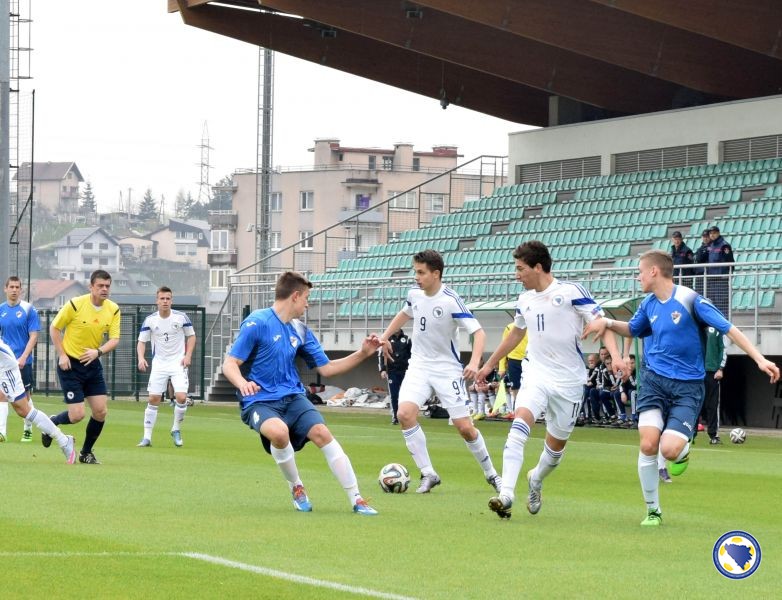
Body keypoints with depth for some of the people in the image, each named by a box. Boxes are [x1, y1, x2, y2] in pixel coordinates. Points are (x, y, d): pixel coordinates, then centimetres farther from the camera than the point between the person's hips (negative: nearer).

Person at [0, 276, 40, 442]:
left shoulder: (28, 309, -5)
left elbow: (34, 336, -7)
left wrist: (23, 358, -16)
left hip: (23, 361, -2)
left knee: (25, 397, 5)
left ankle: (27, 430, 21)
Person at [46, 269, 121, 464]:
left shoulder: (113, 310, -2)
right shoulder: (75, 304, -15)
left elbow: (114, 339, -5)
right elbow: (54, 328, -5)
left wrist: (98, 351, -24)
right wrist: (62, 355, -12)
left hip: (93, 364, 5)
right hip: (70, 364, -5)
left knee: (100, 411, -2)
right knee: (77, 415, -10)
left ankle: (86, 453, 17)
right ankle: (52, 423, 23)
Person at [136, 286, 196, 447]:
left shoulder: (181, 317, -6)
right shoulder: (150, 320, -4)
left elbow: (191, 336, 6)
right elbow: (141, 341, 1)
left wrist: (188, 355, -6)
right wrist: (141, 358, -18)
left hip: (178, 362, -1)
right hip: (159, 363, 1)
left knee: (181, 397, -15)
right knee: (153, 399, -2)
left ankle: (176, 430, 9)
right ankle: (147, 437, 5)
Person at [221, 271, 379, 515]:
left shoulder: (300, 331, 11)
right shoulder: (257, 323, -9)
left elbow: (326, 368, 18)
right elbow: (229, 364, -11)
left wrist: (362, 353, 9)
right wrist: (242, 382, -33)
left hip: (292, 397, 5)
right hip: (259, 401, -5)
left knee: (322, 432, -21)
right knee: (279, 431, -37)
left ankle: (356, 500, -17)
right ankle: (296, 488, -9)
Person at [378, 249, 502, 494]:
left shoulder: (450, 301, -19)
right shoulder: (414, 294, 0)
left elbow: (478, 332, -21)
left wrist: (474, 362, -35)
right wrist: (385, 335, 20)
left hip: (447, 369, -5)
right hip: (419, 366, 5)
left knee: (464, 427, -4)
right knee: (405, 413, -19)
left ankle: (490, 473, 21)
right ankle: (428, 474, -8)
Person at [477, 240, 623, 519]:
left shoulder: (571, 292, -10)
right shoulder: (525, 300, 8)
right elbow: (516, 334, 26)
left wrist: (615, 355, -28)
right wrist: (489, 364, 32)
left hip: (569, 380, -3)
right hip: (537, 375, 3)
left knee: (557, 443, 8)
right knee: (520, 423, -23)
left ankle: (536, 481, 41)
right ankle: (506, 494, -31)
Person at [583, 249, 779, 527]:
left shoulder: (689, 299, -11)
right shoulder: (649, 304, 7)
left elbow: (729, 329, -12)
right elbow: (633, 330, 29)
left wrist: (760, 359, -20)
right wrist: (608, 323, 9)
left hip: (687, 386, -4)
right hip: (654, 381, 4)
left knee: (670, 449, -20)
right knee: (648, 444, -15)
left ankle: (683, 451, 20)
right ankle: (653, 511, 2)